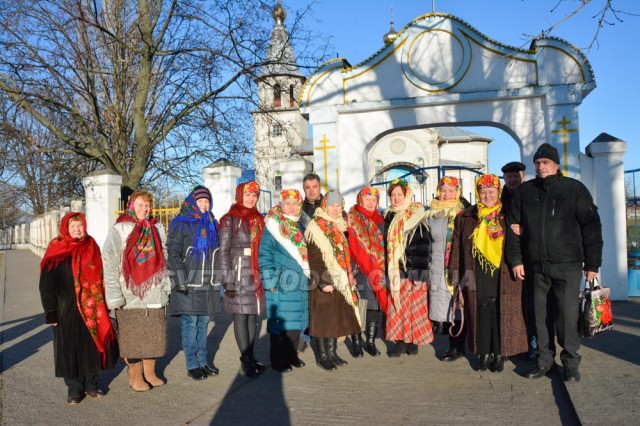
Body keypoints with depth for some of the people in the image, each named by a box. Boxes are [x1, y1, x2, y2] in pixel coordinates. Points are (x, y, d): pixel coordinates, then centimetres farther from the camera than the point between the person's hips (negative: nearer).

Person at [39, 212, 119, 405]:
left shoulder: (91, 248, 6)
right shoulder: (56, 252, -5)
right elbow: (47, 285, -5)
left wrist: (102, 306, 8)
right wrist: (51, 313, -9)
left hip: (91, 309, 3)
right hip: (67, 310, -3)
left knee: (92, 345, 9)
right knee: (70, 349, 5)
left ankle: (91, 384, 24)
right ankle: (74, 389, 19)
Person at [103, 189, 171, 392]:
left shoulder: (157, 229, 12)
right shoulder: (119, 230, -3)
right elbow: (109, 264, -8)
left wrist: (165, 287, 10)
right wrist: (114, 296, -13)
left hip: (155, 295, 4)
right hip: (130, 296, -4)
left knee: (154, 335, 9)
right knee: (132, 337, 3)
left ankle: (150, 372, 25)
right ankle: (135, 376, 18)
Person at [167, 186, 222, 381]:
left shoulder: (212, 224, 15)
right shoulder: (181, 224, -3)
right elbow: (173, 254, -9)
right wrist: (181, 281, -16)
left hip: (208, 284, 6)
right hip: (189, 284, -5)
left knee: (204, 323, 12)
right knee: (190, 324, -2)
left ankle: (203, 360, 22)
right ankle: (192, 365, 8)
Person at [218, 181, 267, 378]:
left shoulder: (259, 219, 14)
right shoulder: (230, 220, -2)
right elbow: (223, 251, -7)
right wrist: (227, 280, -13)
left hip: (257, 275, 5)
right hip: (239, 274, -5)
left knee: (253, 315, 9)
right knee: (241, 316, -1)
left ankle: (250, 357, 19)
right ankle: (246, 360, 7)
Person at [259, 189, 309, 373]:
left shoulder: (299, 226, 14)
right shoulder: (273, 226, -7)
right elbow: (264, 255, -11)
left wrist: (307, 276, 16)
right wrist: (270, 282, -15)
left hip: (300, 284, 7)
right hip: (281, 286, -6)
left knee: (297, 322, 12)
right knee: (280, 322, 0)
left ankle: (292, 354, 27)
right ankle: (278, 359, 13)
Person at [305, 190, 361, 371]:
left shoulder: (338, 227, 15)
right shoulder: (316, 227, -10)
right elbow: (314, 259, -17)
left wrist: (347, 278, 13)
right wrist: (323, 282, -21)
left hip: (339, 281, 8)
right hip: (323, 282, -8)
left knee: (336, 317, 12)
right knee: (322, 318, 0)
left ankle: (331, 352, 24)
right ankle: (322, 356, 11)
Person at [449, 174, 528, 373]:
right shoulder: (466, 217, 9)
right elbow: (457, 248, 9)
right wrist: (456, 274, 5)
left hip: (503, 277, 0)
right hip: (477, 277, 1)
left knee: (502, 313, 0)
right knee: (481, 314, 3)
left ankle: (499, 354, 13)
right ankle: (483, 354, 14)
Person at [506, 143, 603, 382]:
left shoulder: (574, 189, 2)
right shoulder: (525, 191, 9)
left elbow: (591, 226, 1)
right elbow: (514, 227, 9)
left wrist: (592, 264, -2)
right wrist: (515, 260, 2)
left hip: (567, 265, -3)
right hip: (536, 266, 3)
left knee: (567, 315, -2)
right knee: (540, 315, 8)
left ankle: (571, 362, 13)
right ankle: (544, 359, 21)